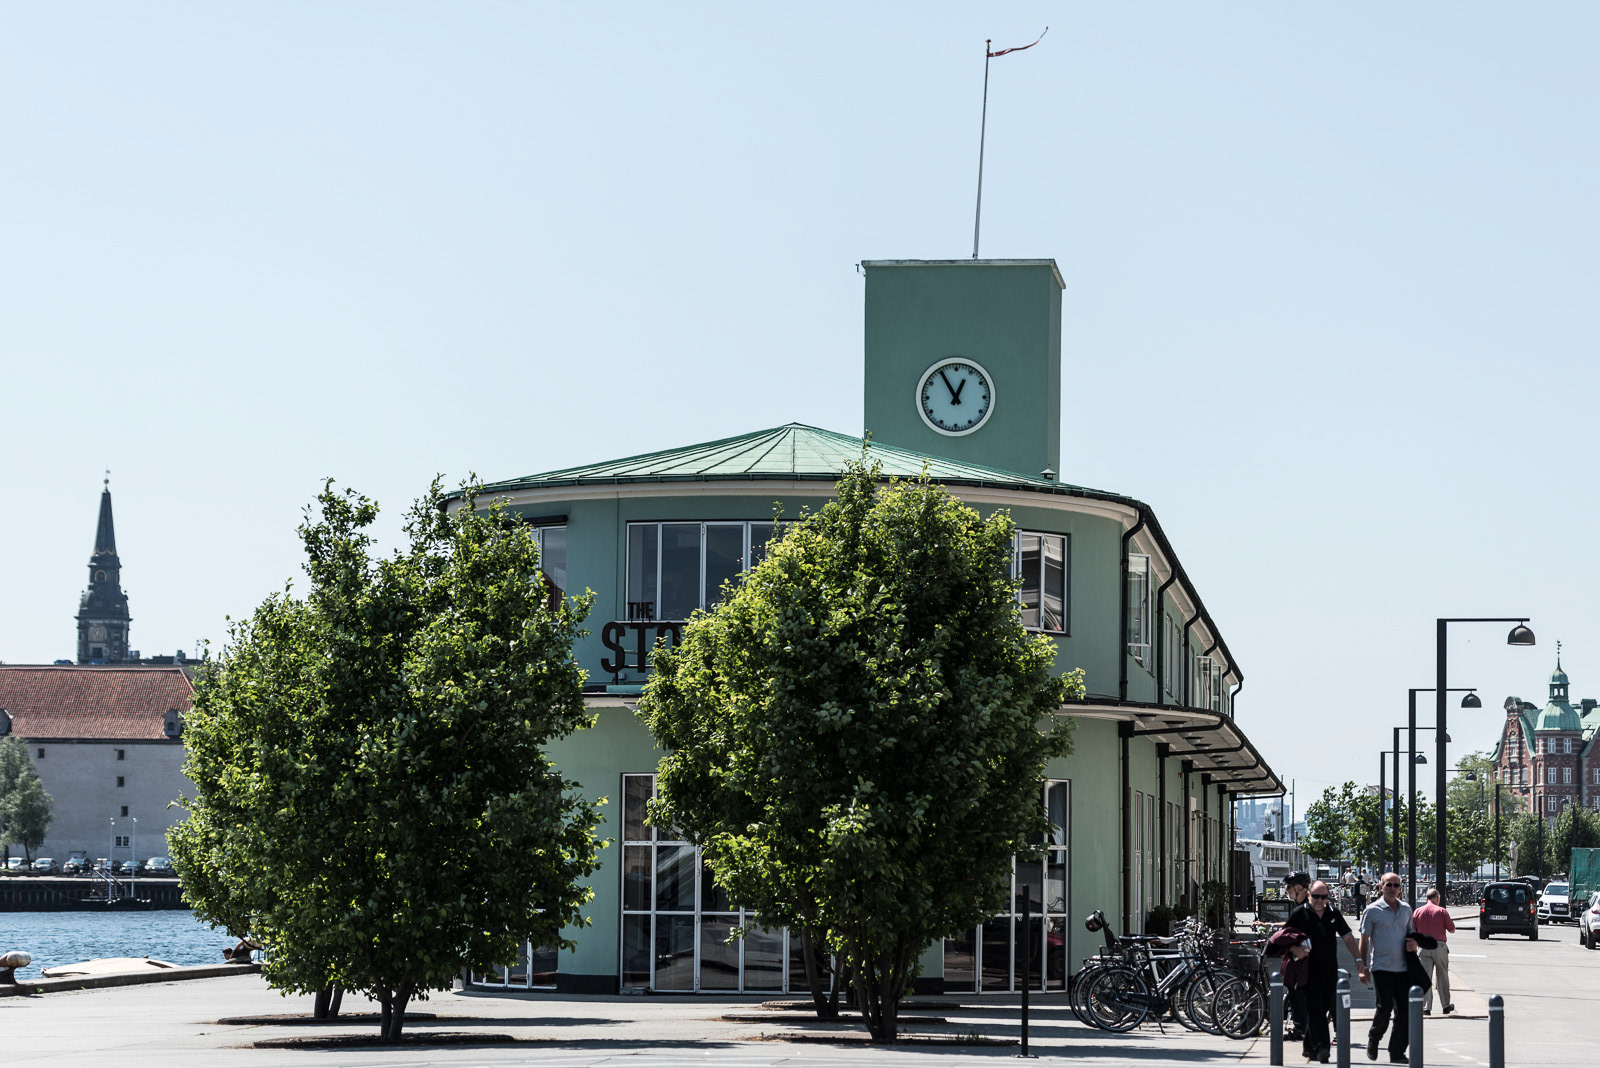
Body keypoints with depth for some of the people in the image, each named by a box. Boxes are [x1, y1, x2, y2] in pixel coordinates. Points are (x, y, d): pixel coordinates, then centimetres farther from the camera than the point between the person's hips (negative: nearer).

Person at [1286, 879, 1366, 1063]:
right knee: (1315, 1010, -13)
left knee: (1322, 1010, 9)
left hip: (1330, 972, 4)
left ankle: (1309, 1046, 21)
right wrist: (1295, 950, -19)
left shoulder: (1333, 914, 11)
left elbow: (1348, 937, 14)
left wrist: (1358, 960, 5)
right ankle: (1322, 1048, -20)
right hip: (1309, 970, -4)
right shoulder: (1299, 914, 0)